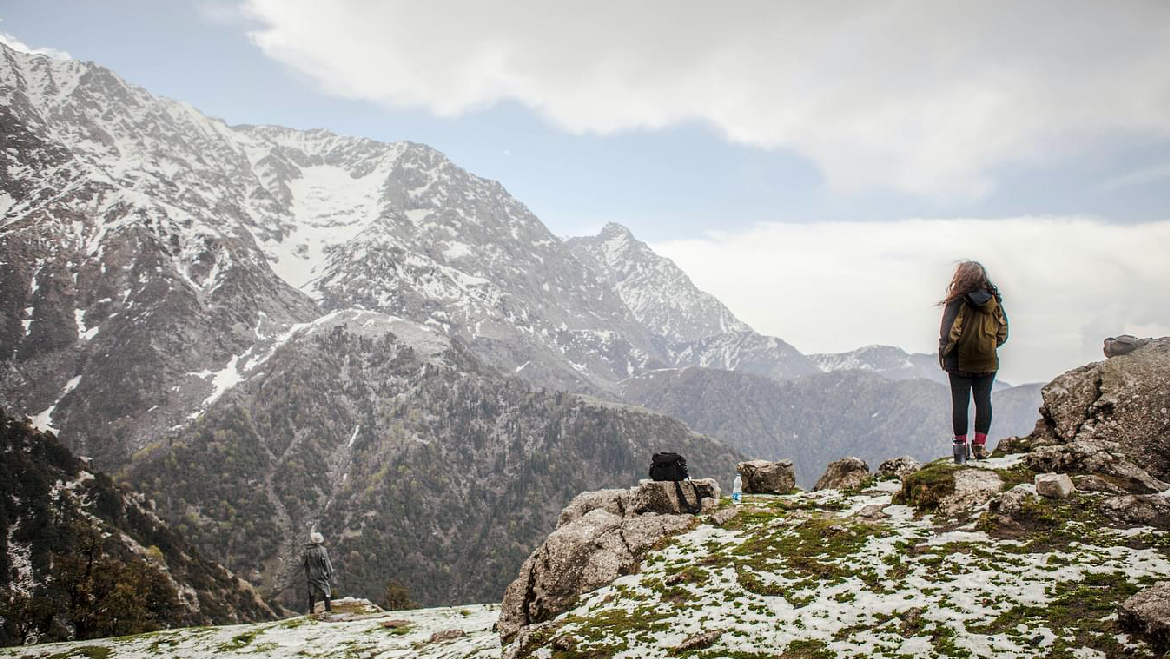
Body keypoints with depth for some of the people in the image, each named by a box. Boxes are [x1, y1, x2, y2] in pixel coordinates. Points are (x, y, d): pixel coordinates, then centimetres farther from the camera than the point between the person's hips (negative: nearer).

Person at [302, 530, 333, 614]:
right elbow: (326, 563, -9)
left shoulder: (306, 550, -10)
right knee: (325, 590, 6)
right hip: (321, 574, -2)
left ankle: (311, 610, 12)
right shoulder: (321, 549, -15)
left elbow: (302, 562, -2)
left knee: (311, 592, 11)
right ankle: (328, 608, 1)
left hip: (310, 574, 2)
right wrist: (329, 573, 1)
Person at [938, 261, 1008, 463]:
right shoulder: (994, 301, 0)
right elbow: (1003, 331, 6)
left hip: (961, 361, -3)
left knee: (960, 402, 2)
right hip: (988, 361, 3)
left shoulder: (958, 301, -13)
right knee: (983, 401, 8)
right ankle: (980, 445, 9)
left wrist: (944, 353, -1)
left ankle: (960, 445, 3)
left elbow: (948, 332, -13)